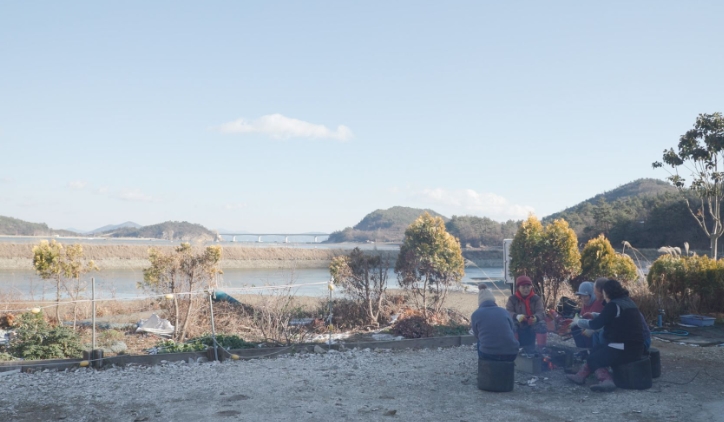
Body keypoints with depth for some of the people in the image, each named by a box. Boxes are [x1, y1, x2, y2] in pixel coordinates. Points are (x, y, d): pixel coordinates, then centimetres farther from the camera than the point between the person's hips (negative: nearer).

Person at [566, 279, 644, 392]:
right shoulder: (627, 301, 13)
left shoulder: (614, 305, -14)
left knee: (593, 358, 9)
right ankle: (581, 375, 20)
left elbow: (596, 324, -9)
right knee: (596, 350, 21)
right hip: (635, 348, 9)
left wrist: (578, 321, 7)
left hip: (623, 350, -9)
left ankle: (605, 380, -13)